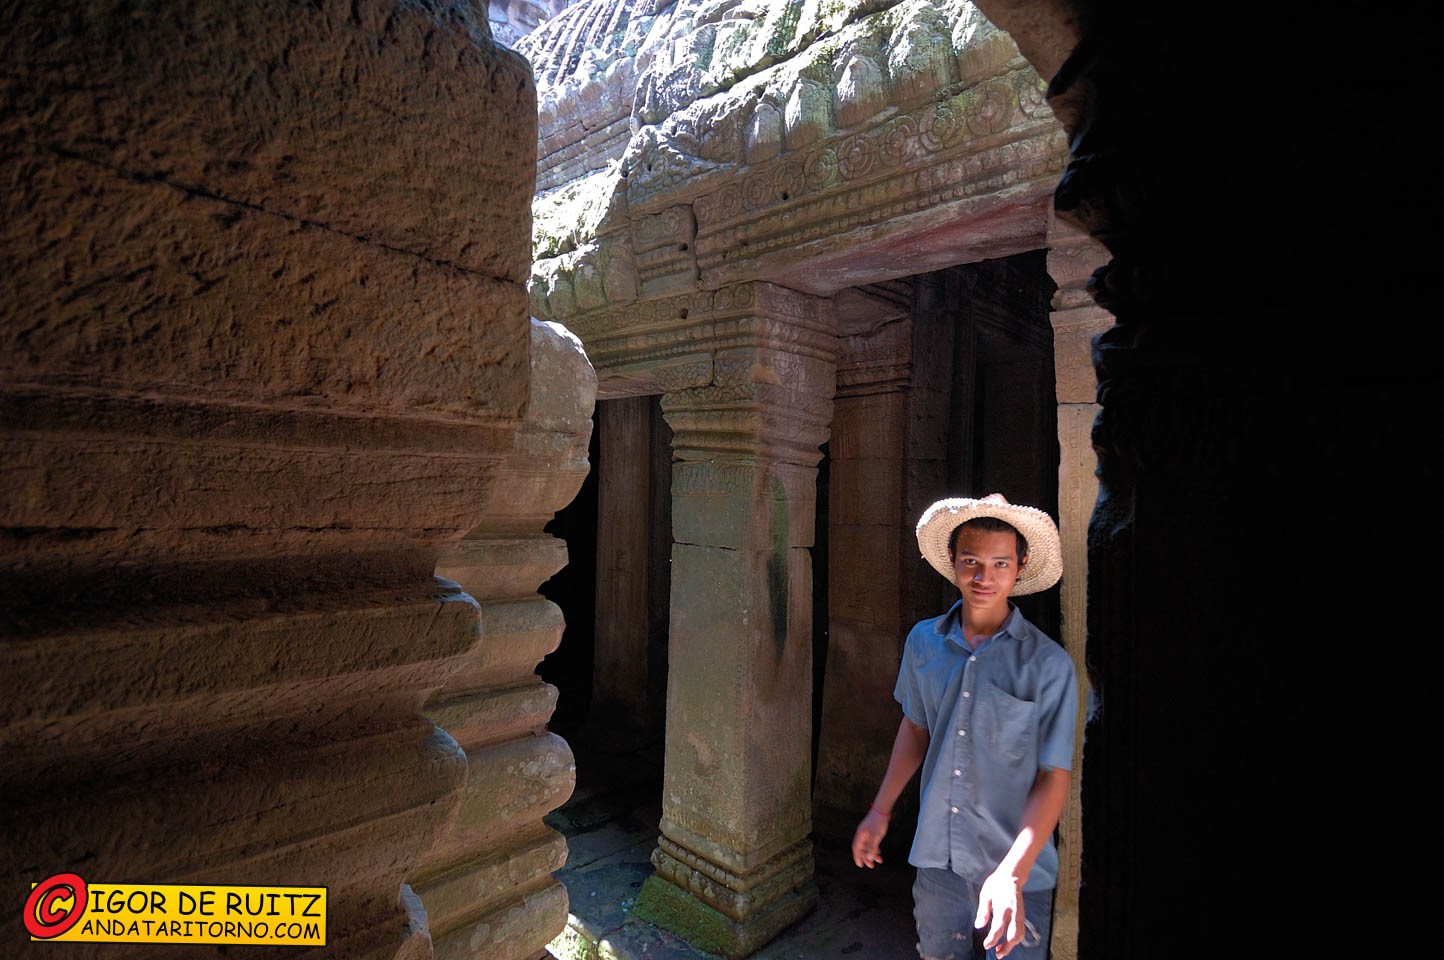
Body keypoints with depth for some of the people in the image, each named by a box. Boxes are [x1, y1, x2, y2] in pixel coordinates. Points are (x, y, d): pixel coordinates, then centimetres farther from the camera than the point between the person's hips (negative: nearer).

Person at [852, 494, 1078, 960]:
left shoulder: (1048, 664, -17)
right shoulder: (923, 642, -6)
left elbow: (1054, 777, -14)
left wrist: (1012, 875, -23)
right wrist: (880, 810, 8)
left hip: (1017, 868, -3)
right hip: (936, 856, 4)